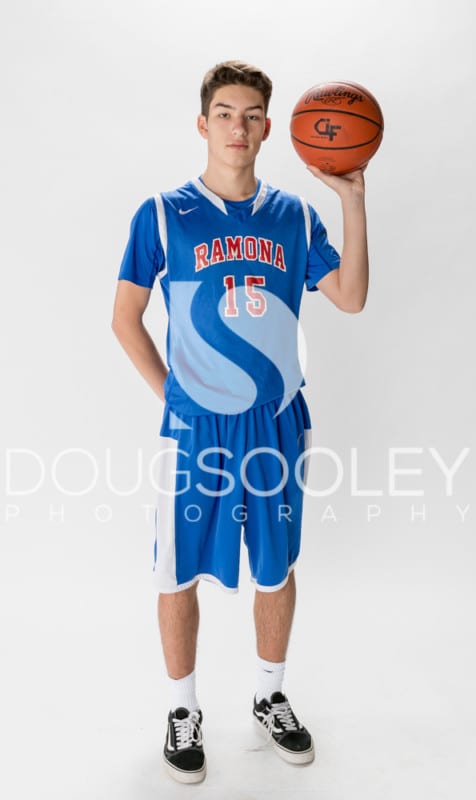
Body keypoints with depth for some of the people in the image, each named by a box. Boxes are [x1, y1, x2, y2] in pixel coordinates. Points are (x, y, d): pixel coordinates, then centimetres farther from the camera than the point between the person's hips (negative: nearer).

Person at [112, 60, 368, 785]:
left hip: (277, 421, 3)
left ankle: (271, 699, 38)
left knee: (278, 567, 14)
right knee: (180, 572, 7)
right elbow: (125, 320, 1)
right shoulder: (163, 215, -2)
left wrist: (353, 198, -8)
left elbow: (351, 298, -3)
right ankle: (184, 713, 31)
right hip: (195, 425, -2)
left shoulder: (293, 216, 6)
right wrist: (172, 394, -3)